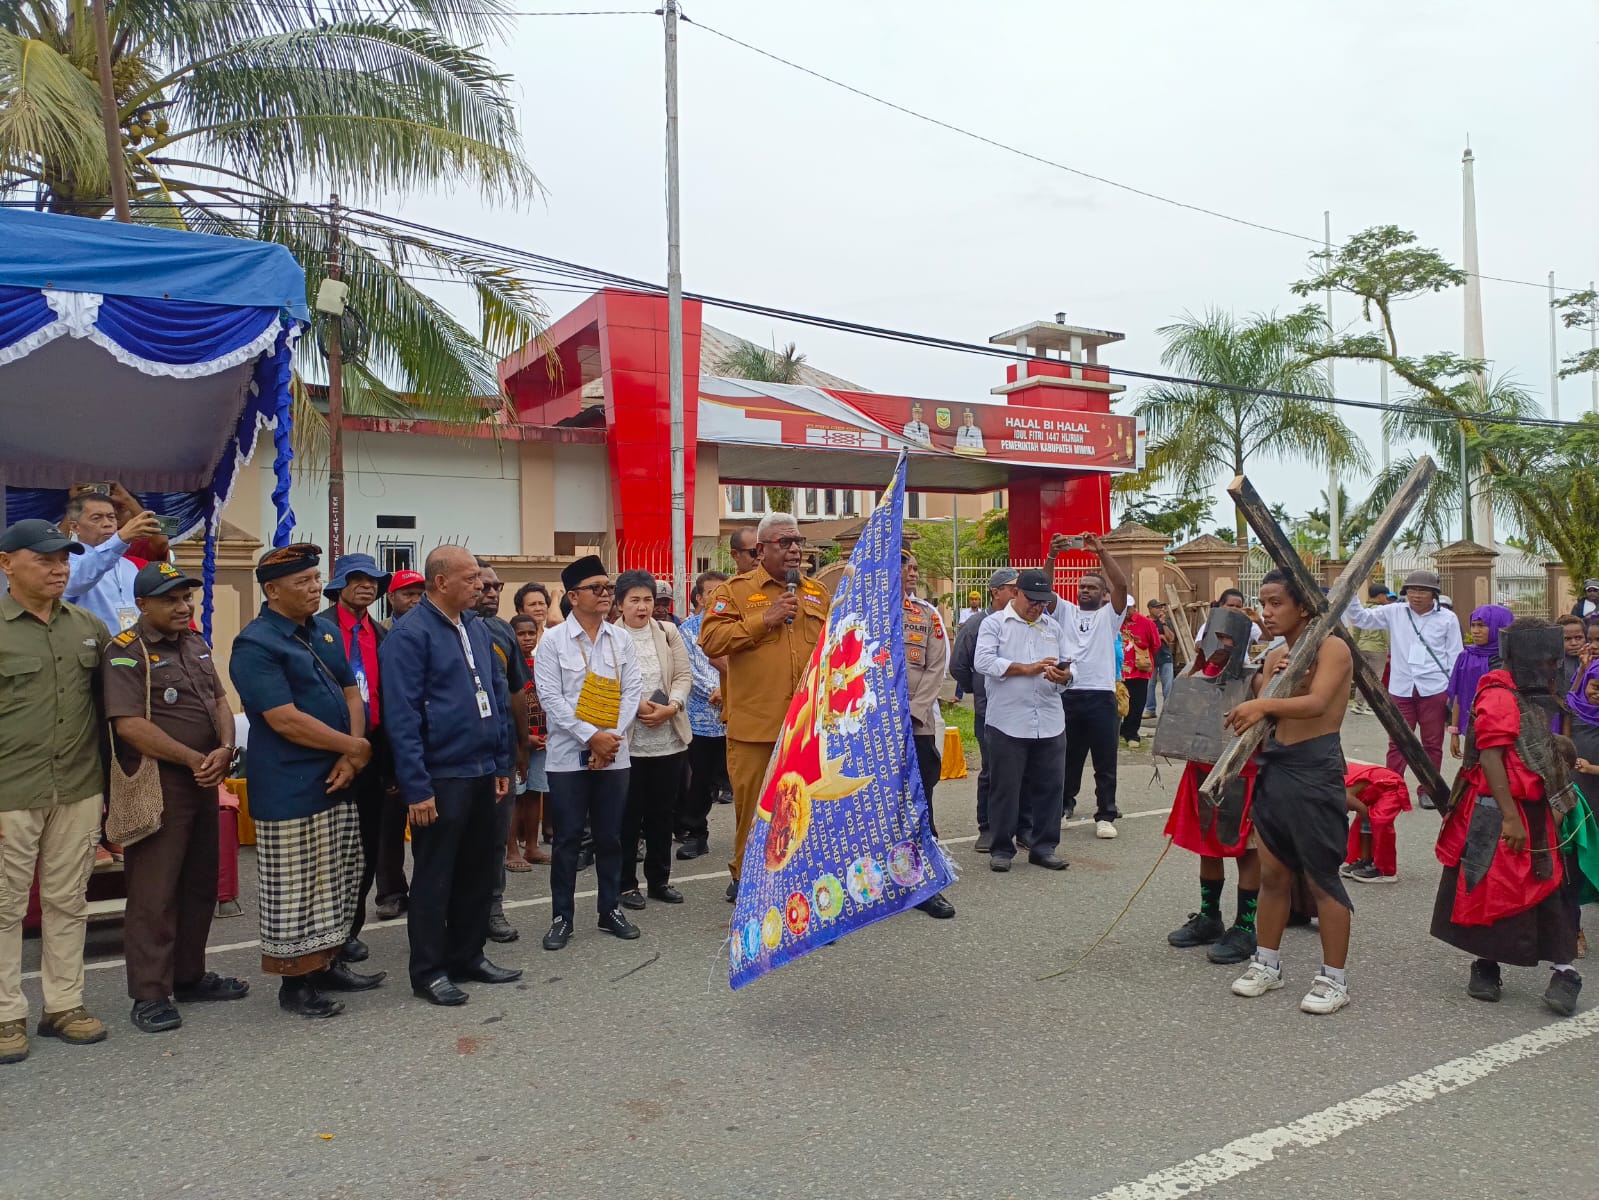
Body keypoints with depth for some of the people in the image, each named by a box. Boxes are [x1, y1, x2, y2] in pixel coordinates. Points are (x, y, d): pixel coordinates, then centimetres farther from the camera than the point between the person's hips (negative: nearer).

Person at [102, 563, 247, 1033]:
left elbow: (220, 701, 13)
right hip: (158, 786, -8)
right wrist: (195, 760, -16)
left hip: (203, 781, 8)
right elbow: (130, 725, -19)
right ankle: (149, 994, 8)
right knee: (154, 891, -2)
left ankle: (190, 976, 27)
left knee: (200, 884, 14)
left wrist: (224, 750, -6)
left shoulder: (196, 645, 13)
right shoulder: (126, 653, -11)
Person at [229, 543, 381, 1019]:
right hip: (290, 791, -8)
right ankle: (294, 983, 17)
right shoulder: (255, 645, -14)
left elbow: (352, 694, 10)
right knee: (294, 892, 3)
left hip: (337, 782, 8)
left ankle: (328, 964, 31)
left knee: (339, 883, 16)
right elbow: (285, 720, -21)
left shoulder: (326, 632, 10)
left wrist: (350, 759, -6)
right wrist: (355, 746, -14)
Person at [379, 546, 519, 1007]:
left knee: (479, 871, 16)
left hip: (483, 775, 7)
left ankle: (469, 957, 30)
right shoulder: (410, 634, -13)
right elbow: (402, 717, -16)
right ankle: (428, 972, 19)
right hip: (440, 778, -7)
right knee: (434, 878, 6)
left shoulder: (478, 630, 11)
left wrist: (502, 765, 14)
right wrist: (416, 787, -18)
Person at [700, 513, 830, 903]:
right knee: (751, 801, 6)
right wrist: (763, 619, -16)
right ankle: (745, 873, 23)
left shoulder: (817, 593, 13)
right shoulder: (734, 590, -1)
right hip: (754, 720, -3)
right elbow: (710, 640, -12)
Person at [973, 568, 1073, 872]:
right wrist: (1027, 669, -17)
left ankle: (1043, 846, 20)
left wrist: (1064, 677, -10)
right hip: (1007, 722, -4)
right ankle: (1001, 848, 14)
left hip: (1050, 723, 5)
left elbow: (1067, 668, 15)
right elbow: (983, 661, -14)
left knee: (1049, 786, 7)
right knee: (1005, 787, 2)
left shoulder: (1054, 627, 16)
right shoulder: (994, 623, 1)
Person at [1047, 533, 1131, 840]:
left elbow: (1121, 585, -9)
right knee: (1067, 756, 13)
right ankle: (1064, 804, 26)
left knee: (1105, 761, 3)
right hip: (1067, 694, 2)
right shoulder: (1065, 611, 14)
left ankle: (1105, 815, 11)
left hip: (1101, 696, -2)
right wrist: (1053, 555, -14)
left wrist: (1101, 552, -18)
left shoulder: (1109, 615, 7)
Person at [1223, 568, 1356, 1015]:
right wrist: (1269, 681, -5)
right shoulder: (1274, 656, 13)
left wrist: (1265, 704, -37)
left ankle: (1334, 980, 12)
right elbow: (1263, 716, 12)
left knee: (1321, 879, 0)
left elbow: (1317, 702, -25)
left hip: (1314, 769, -7)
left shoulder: (1331, 648, -8)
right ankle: (1267, 964, 25)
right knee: (1272, 874, 13)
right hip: (1273, 766, 7)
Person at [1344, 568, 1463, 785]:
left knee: (1433, 744, 9)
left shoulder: (1447, 618, 2)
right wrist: (1351, 595, -7)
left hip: (1434, 690, -1)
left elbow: (1455, 658, 5)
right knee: (1397, 743, 4)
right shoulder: (1394, 612, 4)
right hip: (1401, 689, 1)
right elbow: (1360, 619, 8)